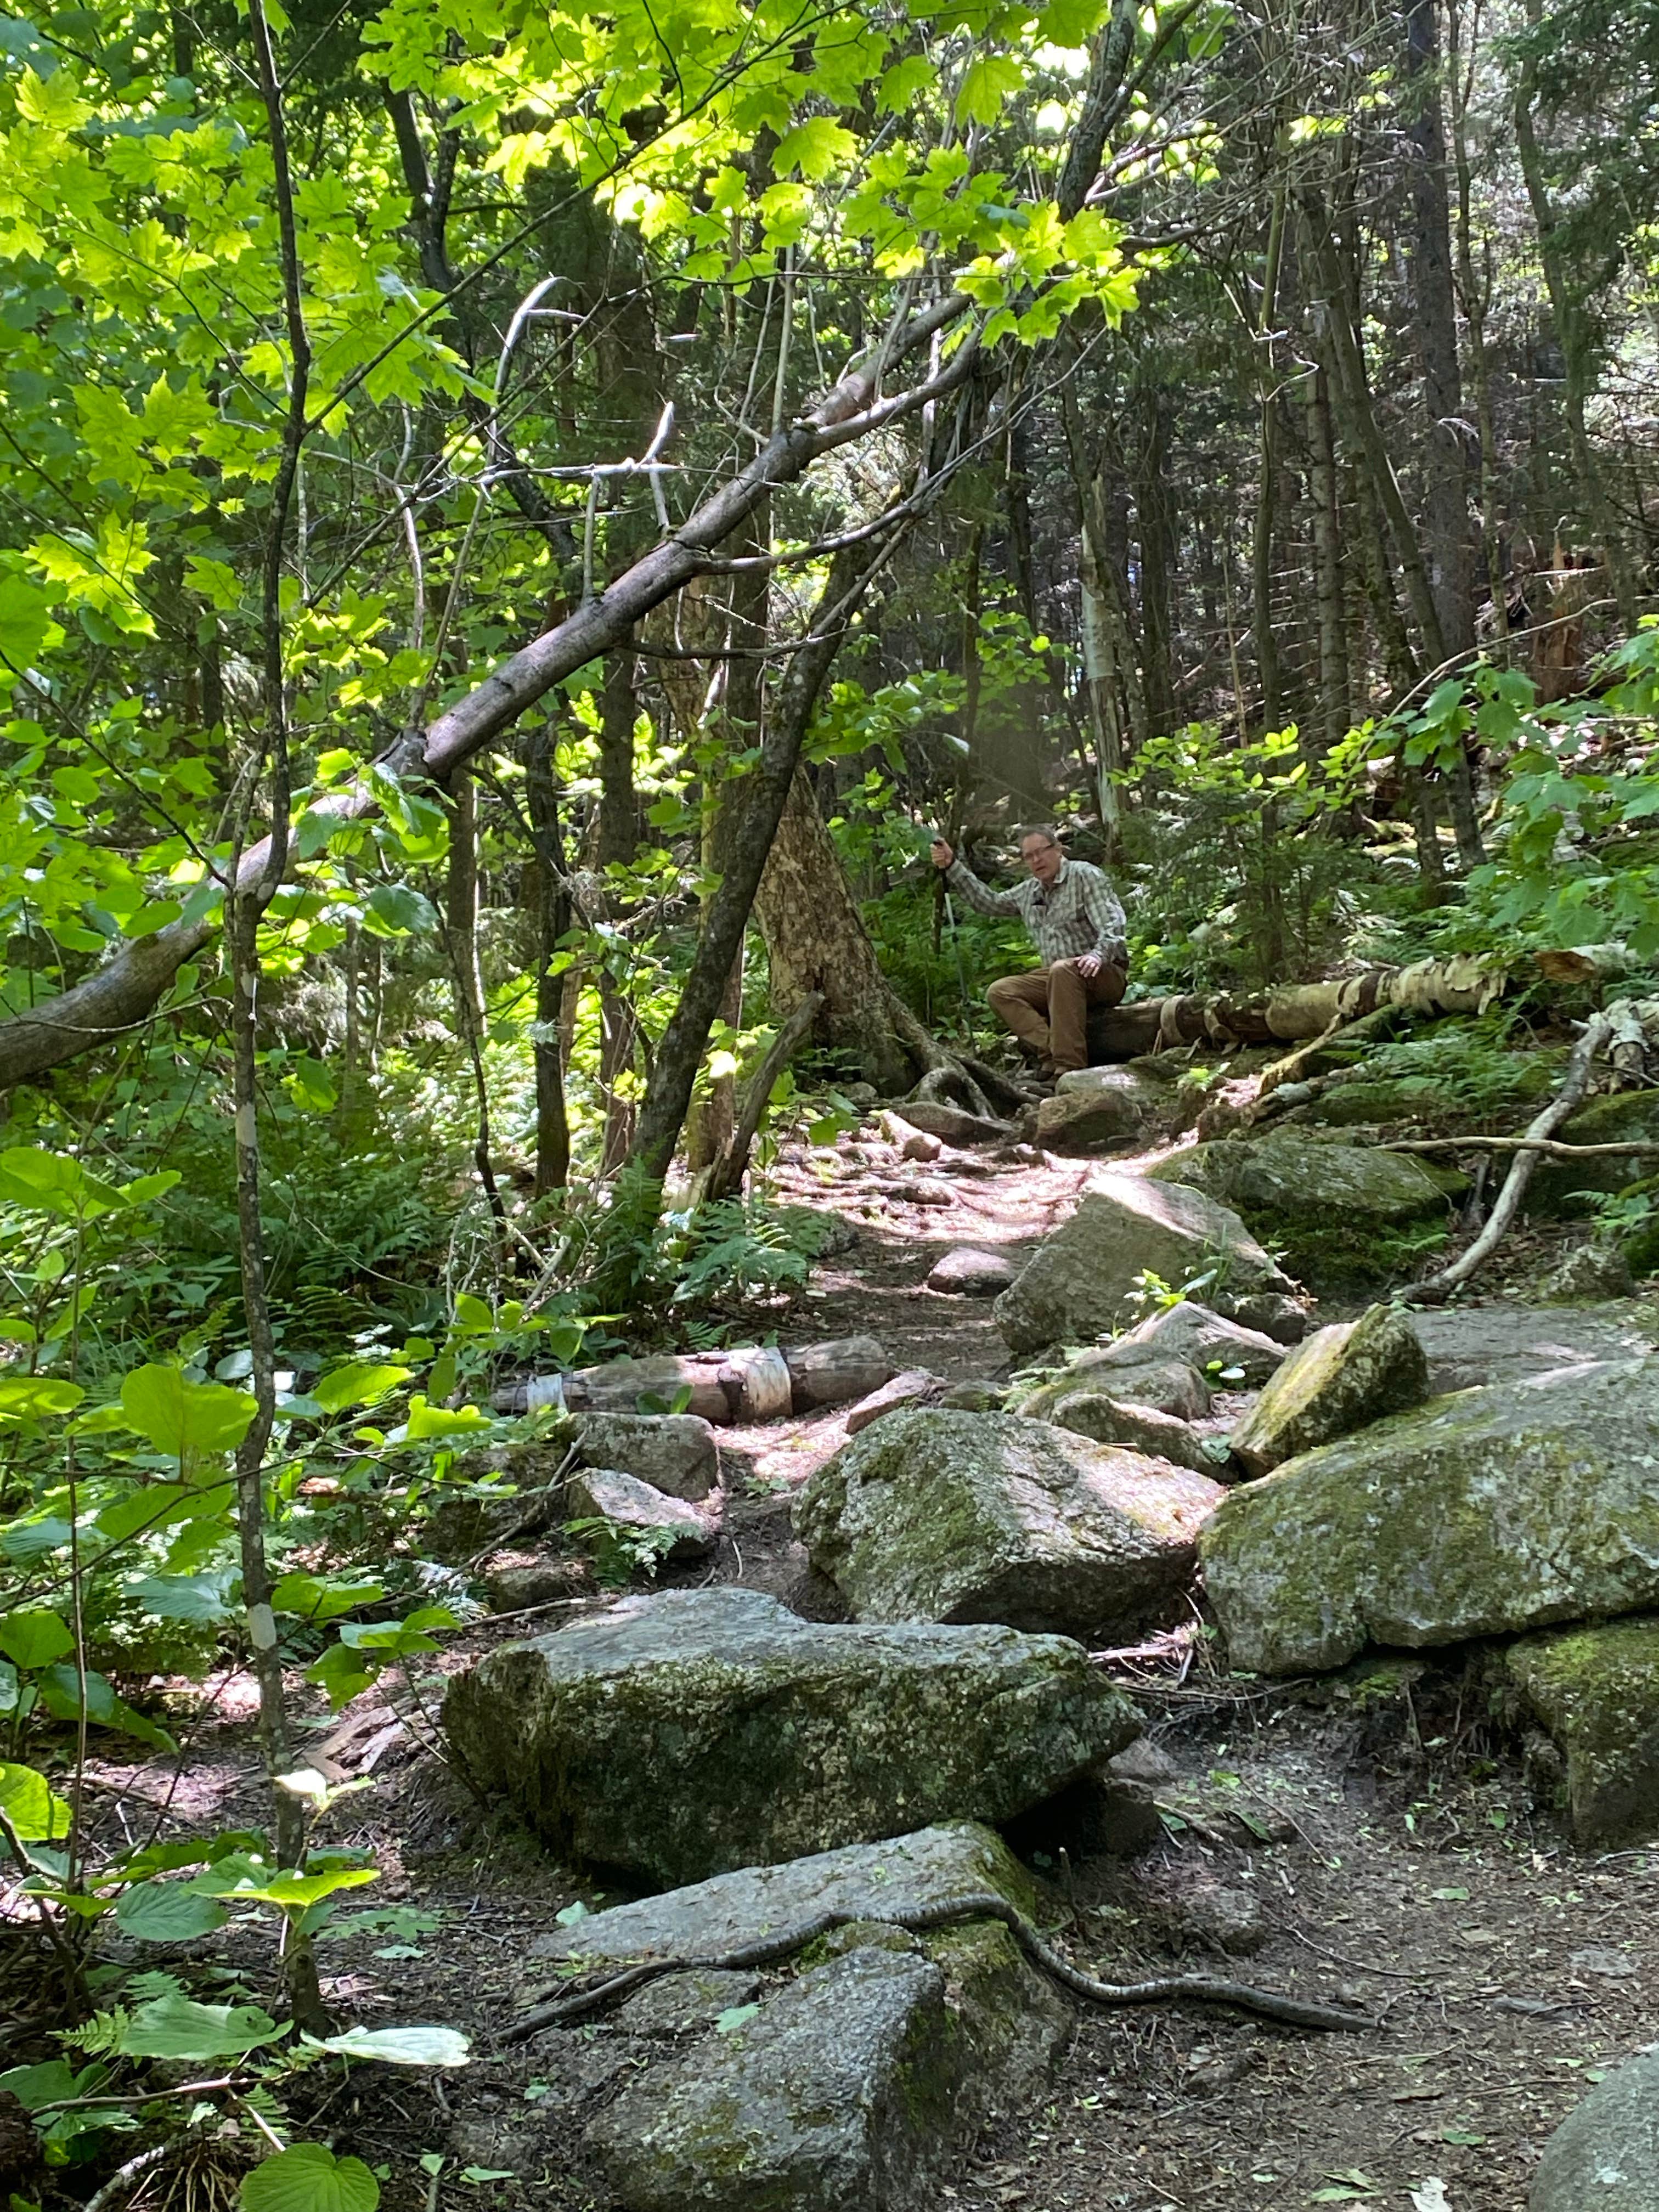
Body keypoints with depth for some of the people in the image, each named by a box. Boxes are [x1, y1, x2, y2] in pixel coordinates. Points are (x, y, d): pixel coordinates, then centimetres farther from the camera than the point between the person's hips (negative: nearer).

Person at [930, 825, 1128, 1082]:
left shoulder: (1084, 876, -3)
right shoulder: (1029, 892, 19)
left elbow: (1112, 924, -13)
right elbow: (989, 902, 30)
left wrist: (1098, 955, -32)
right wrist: (951, 866, 24)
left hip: (1105, 974, -7)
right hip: (1056, 977, 7)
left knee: (1062, 970, -39)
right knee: (999, 992, -14)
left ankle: (1069, 1067, -45)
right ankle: (1052, 1055, -33)